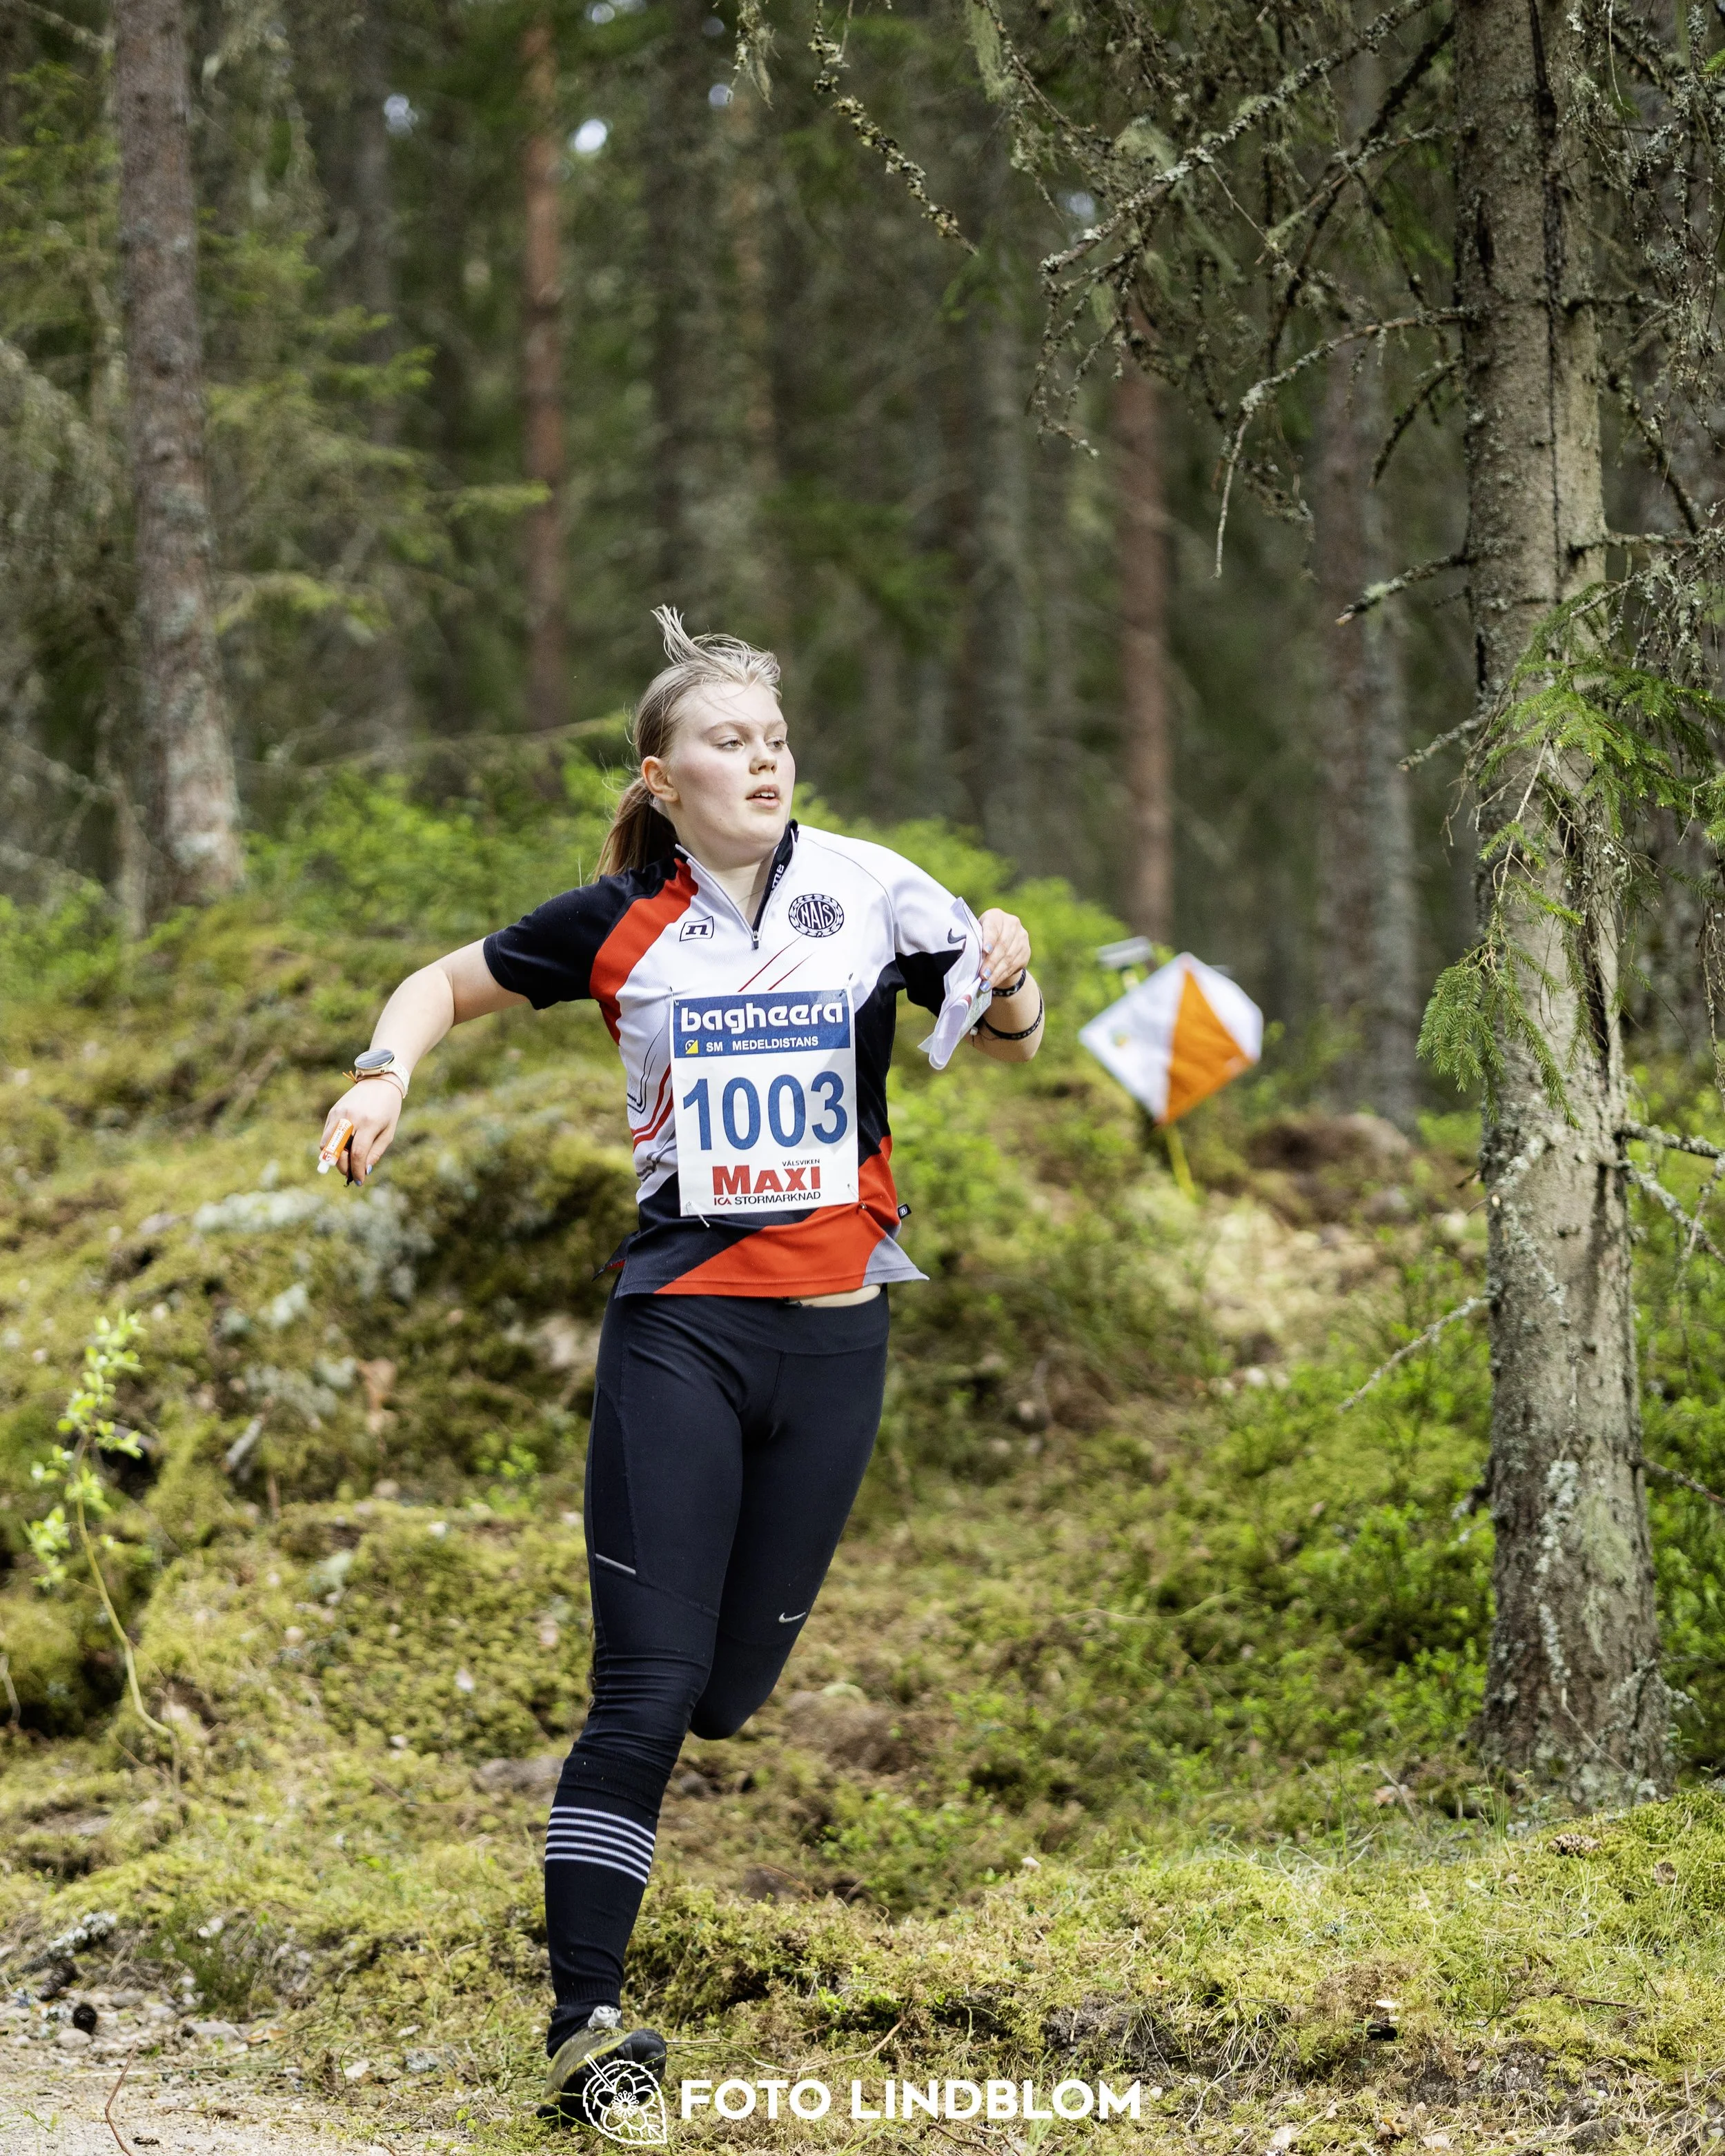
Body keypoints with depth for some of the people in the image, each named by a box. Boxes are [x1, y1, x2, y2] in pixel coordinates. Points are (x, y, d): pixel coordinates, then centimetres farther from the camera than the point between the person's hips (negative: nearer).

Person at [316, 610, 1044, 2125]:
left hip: (835, 1330, 2)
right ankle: (581, 2018, -10)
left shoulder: (872, 890, 3)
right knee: (647, 1686, -11)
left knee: (735, 1688, 6)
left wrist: (1007, 980, -10)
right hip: (679, 1327, -2)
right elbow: (450, 983, 16)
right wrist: (387, 1072, -5)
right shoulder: (620, 922, 1)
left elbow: (1013, 1039, 13)